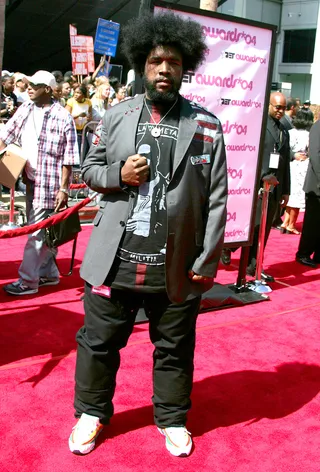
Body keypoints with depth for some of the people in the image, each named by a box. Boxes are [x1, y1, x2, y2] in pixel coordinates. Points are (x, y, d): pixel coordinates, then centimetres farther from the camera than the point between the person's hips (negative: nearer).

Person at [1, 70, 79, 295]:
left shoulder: (63, 117, -12)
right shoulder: (25, 109, 8)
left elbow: (68, 158, -12)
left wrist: (63, 188, -15)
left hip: (48, 183, -7)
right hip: (30, 180, 7)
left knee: (36, 232, -4)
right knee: (37, 230, 15)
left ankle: (28, 280, 6)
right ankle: (49, 273, 29)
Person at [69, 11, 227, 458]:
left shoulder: (206, 124, -1)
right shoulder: (117, 114, 5)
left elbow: (217, 198, -2)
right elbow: (89, 168, 13)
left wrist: (209, 261, -6)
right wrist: (117, 174, -10)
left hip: (177, 266, -1)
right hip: (115, 260, 2)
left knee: (175, 349, 15)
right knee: (99, 341, 15)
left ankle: (172, 418, 38)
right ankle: (92, 412, 38)